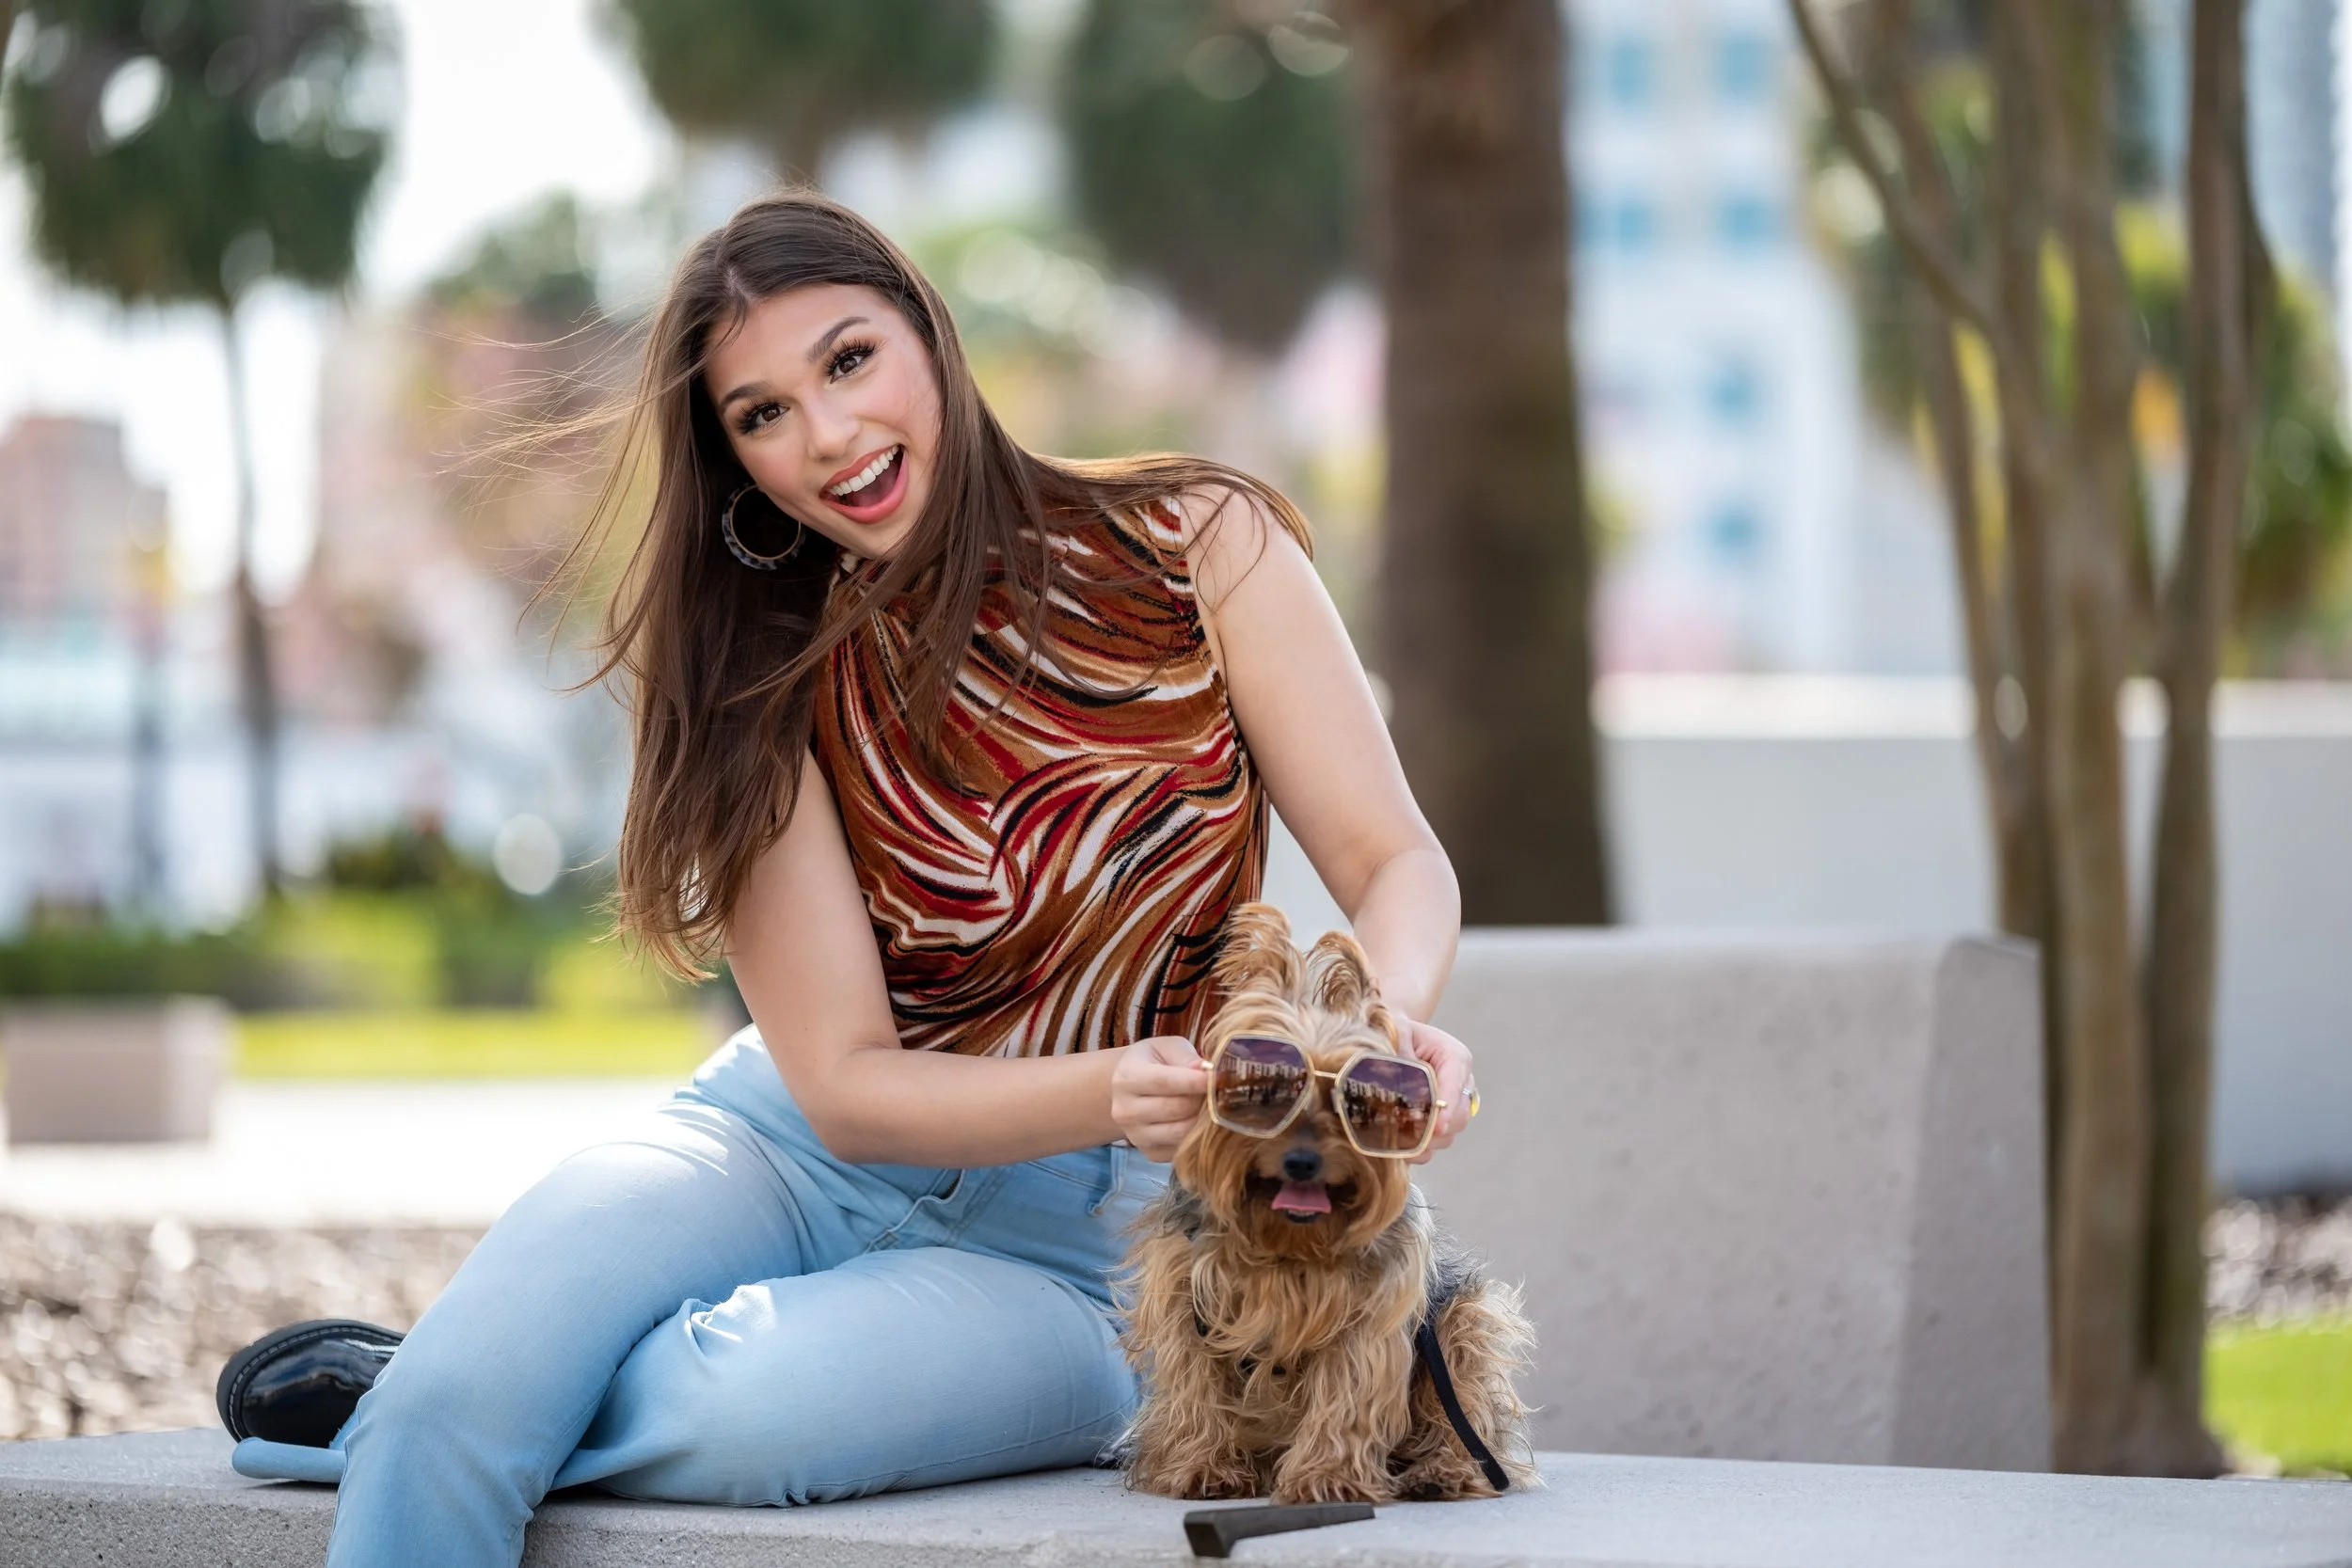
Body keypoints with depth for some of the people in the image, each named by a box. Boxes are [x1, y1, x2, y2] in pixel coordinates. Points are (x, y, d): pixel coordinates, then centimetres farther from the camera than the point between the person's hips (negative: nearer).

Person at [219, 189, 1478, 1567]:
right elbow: (846, 1080, -9)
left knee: (737, 1410, -31)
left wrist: (1383, 1029, -30)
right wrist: (1116, 1091, -28)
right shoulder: (769, 680, -2)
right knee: (449, 1412, -29)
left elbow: (1397, 866, -5)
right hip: (799, 1157, 1)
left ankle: (415, 1396, -4)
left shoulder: (1198, 547, -3)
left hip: (1072, 1245, -1)